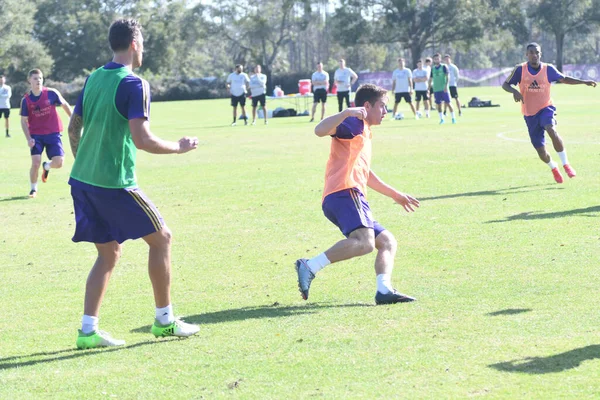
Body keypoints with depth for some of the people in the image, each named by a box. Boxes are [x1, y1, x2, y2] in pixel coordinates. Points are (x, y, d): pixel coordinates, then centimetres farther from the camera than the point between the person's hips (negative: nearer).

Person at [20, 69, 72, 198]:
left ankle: (47, 166, 28)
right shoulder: (26, 100, -7)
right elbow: (24, 121, 0)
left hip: (53, 133, 1)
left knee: (58, 163, -10)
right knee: (36, 163, -13)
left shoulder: (52, 93, -9)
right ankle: (33, 189, 11)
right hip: (36, 135, 0)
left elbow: (65, 105, 7)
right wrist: (28, 138, -12)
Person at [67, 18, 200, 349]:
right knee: (160, 238, 8)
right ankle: (164, 320, 13)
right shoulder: (134, 84, -13)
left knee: (108, 253, 14)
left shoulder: (92, 79, 11)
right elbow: (142, 140, -20)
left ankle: (88, 330, 5)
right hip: (114, 183, -8)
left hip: (81, 179, 8)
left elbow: (73, 127, 17)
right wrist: (179, 147, -5)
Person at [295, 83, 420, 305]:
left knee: (388, 241, 10)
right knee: (365, 242, -30)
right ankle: (310, 267, -33)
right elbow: (320, 130, -15)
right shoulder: (354, 123, 4)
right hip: (345, 192, -11)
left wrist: (395, 195, 50)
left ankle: (384, 290, -9)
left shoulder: (364, 134, 34)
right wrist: (346, 112, -27)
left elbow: (365, 174, 45)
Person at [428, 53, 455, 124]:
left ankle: (453, 118, 2)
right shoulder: (433, 69, 11)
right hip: (436, 89, 4)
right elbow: (430, 79, 16)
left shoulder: (444, 67, -2)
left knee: (448, 103, -5)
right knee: (438, 105, 3)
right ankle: (441, 119, 12)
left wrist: (446, 86, -19)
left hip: (444, 89, -4)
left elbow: (447, 77, -8)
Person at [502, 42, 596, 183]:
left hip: (546, 108, -1)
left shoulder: (548, 69, -5)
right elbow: (505, 85, -5)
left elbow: (564, 79, 8)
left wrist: (584, 82, -2)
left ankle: (566, 164, -22)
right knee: (541, 152, 1)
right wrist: (514, 91, -27)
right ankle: (554, 168, 35)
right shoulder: (520, 70, -8)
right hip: (529, 114, 1)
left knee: (551, 130, -35)